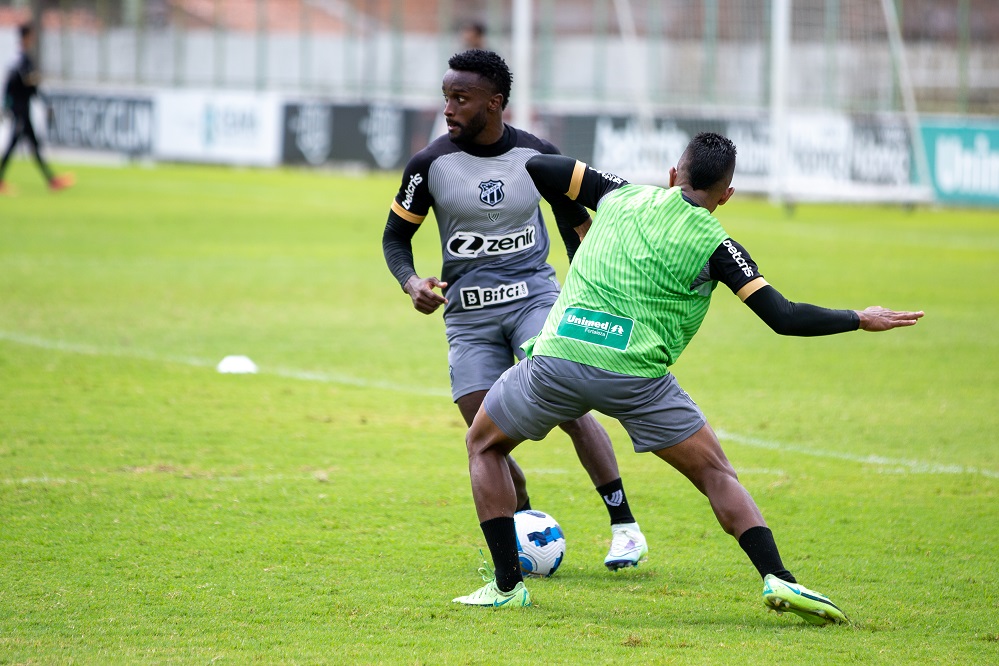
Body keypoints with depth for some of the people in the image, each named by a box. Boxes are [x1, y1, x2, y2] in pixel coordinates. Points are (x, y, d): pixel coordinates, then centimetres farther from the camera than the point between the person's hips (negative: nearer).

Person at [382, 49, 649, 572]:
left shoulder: (538, 156, -2)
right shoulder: (431, 165, -4)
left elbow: (575, 222, 14)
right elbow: (395, 237, 7)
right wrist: (412, 283, -12)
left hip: (534, 296, -1)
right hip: (468, 313, 1)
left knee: (567, 407, -20)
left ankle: (624, 526, -12)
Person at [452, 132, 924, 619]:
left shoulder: (621, 196, 15)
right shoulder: (714, 244, 5)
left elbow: (537, 168, 20)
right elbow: (784, 317, 0)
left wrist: (577, 223, 34)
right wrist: (860, 319, 13)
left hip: (557, 355, 2)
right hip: (637, 375, -2)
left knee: (483, 443, 25)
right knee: (716, 473, 12)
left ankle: (506, 586, 16)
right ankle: (777, 579, -6)